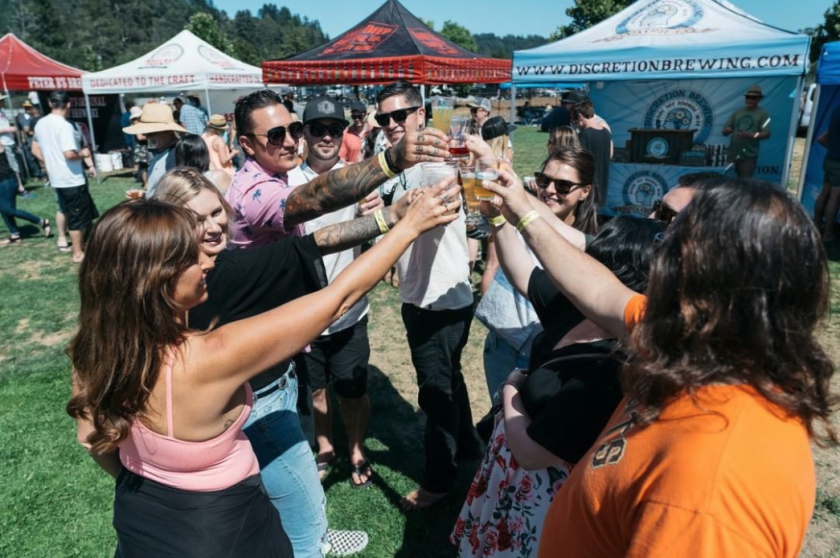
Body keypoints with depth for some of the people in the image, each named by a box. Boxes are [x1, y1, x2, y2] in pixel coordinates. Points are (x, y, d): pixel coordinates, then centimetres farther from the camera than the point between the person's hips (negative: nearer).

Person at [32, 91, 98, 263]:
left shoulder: (40, 123, 7)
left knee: (65, 210, 26)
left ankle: (62, 238, 37)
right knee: (78, 217, 2)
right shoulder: (65, 126, -20)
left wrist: (51, 161, 19)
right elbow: (69, 154, -27)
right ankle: (78, 253, 9)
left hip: (56, 177, 8)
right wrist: (83, 153, -9)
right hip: (72, 179, -8)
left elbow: (35, 149, 16)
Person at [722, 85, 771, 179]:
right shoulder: (737, 112, 15)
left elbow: (766, 134, -6)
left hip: (749, 156, -4)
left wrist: (750, 135, -23)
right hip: (732, 154, 4)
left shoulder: (763, 114, 3)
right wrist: (727, 130, -12)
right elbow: (724, 131, 13)